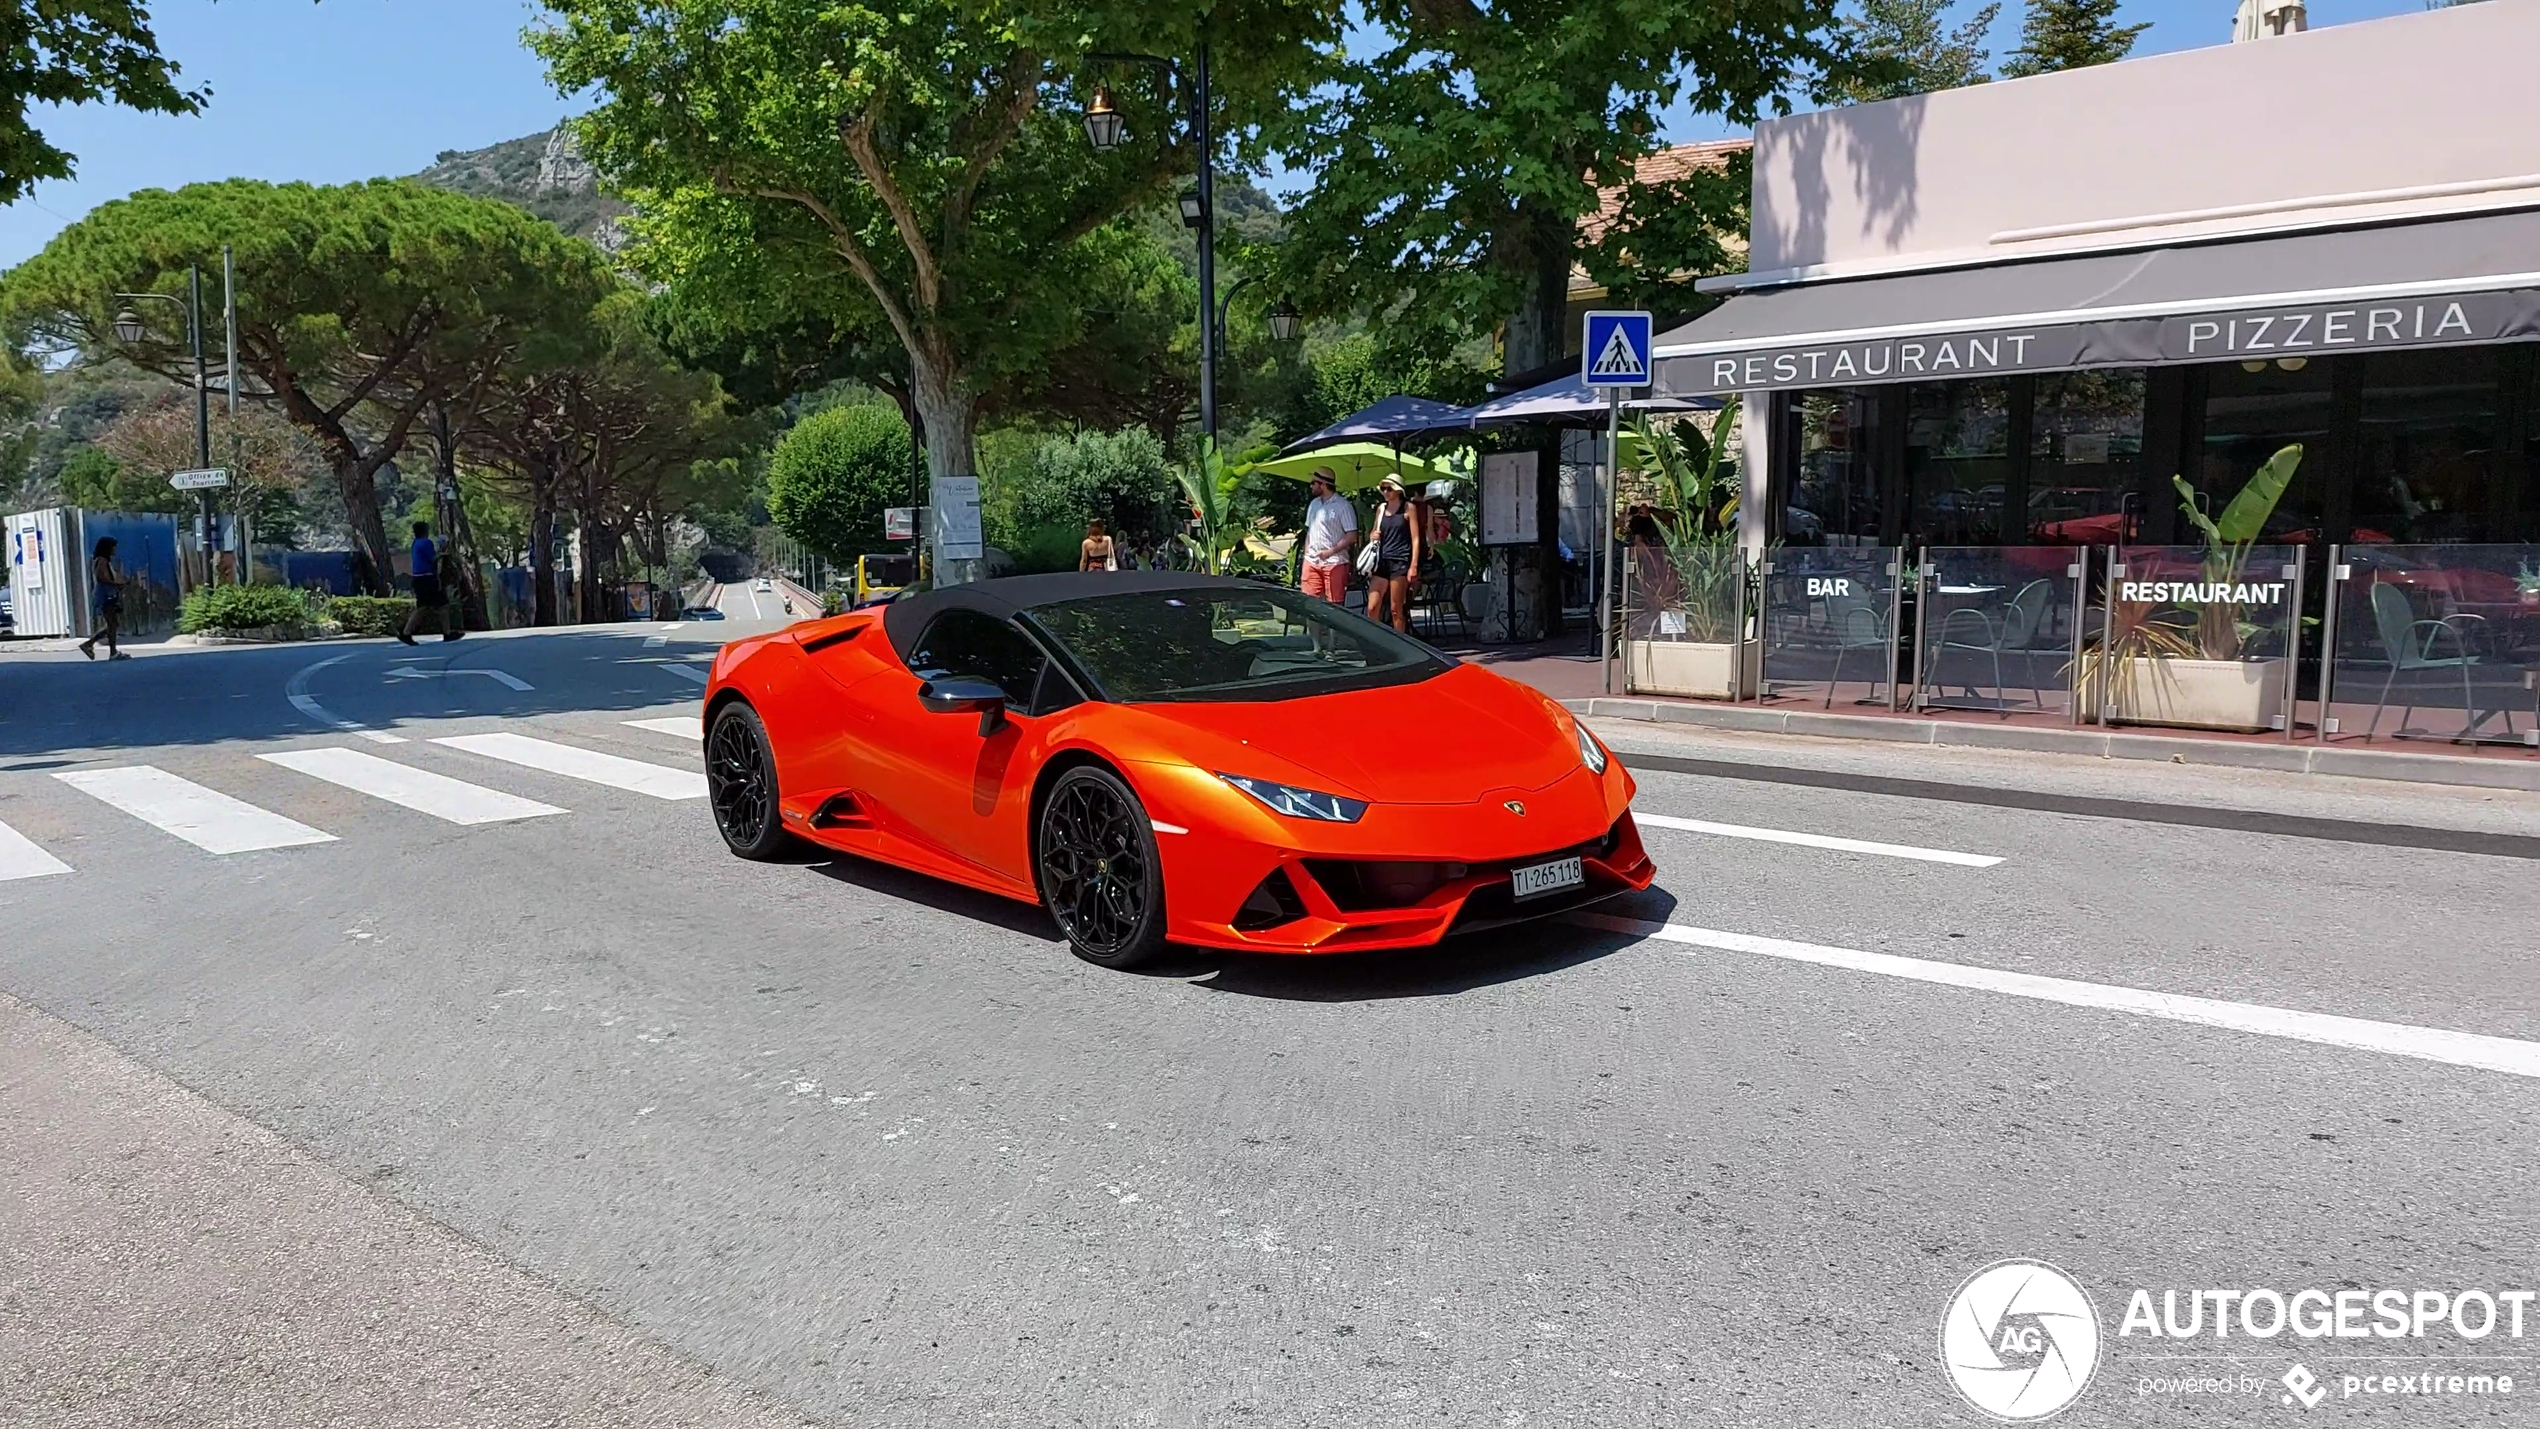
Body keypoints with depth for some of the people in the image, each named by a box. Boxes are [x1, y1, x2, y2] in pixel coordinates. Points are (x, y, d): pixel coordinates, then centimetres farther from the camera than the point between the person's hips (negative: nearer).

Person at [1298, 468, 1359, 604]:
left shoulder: (1343, 505, -7)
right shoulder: (1314, 504, 15)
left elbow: (1352, 536, -10)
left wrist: (1331, 551, -18)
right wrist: (1306, 555, 12)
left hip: (1334, 563, -6)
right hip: (1312, 562, 6)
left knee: (1334, 604, -4)